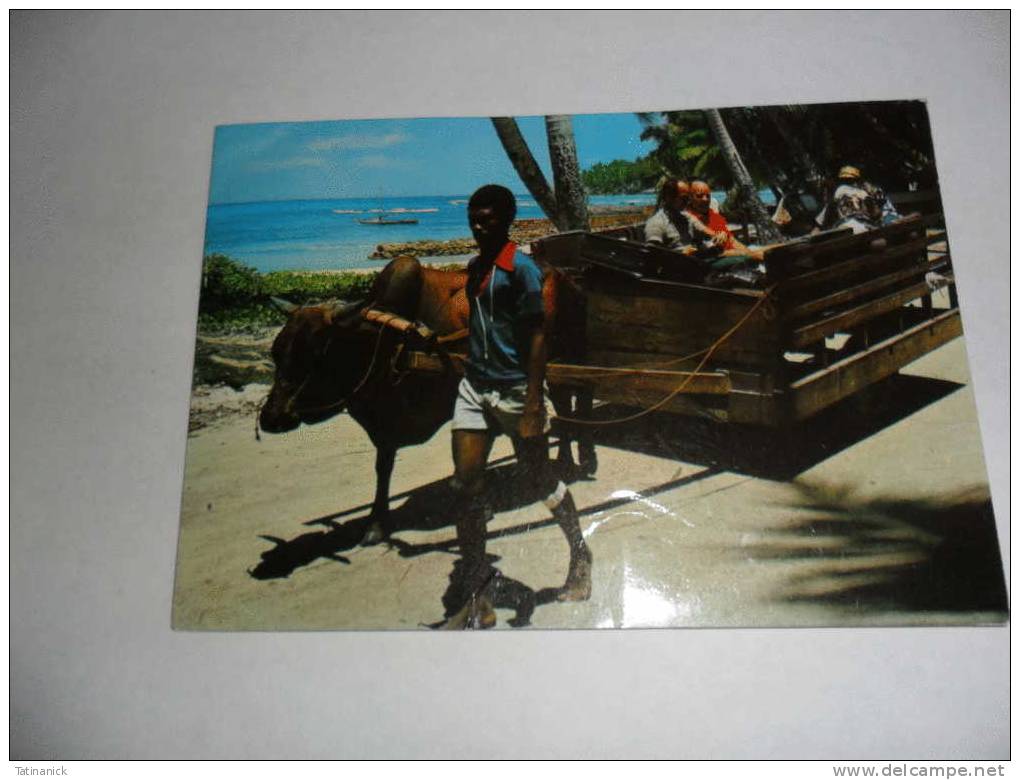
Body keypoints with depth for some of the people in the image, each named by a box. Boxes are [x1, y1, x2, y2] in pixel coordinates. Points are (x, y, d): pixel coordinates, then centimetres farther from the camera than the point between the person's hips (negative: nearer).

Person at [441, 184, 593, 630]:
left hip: (515, 388, -7)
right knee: (465, 485, -1)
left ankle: (581, 558, 36)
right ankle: (477, 602, 8)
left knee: (539, 478, 7)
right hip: (475, 386, 7)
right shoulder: (475, 267, 12)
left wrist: (533, 405, -20)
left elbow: (536, 338, -15)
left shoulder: (521, 269, -11)